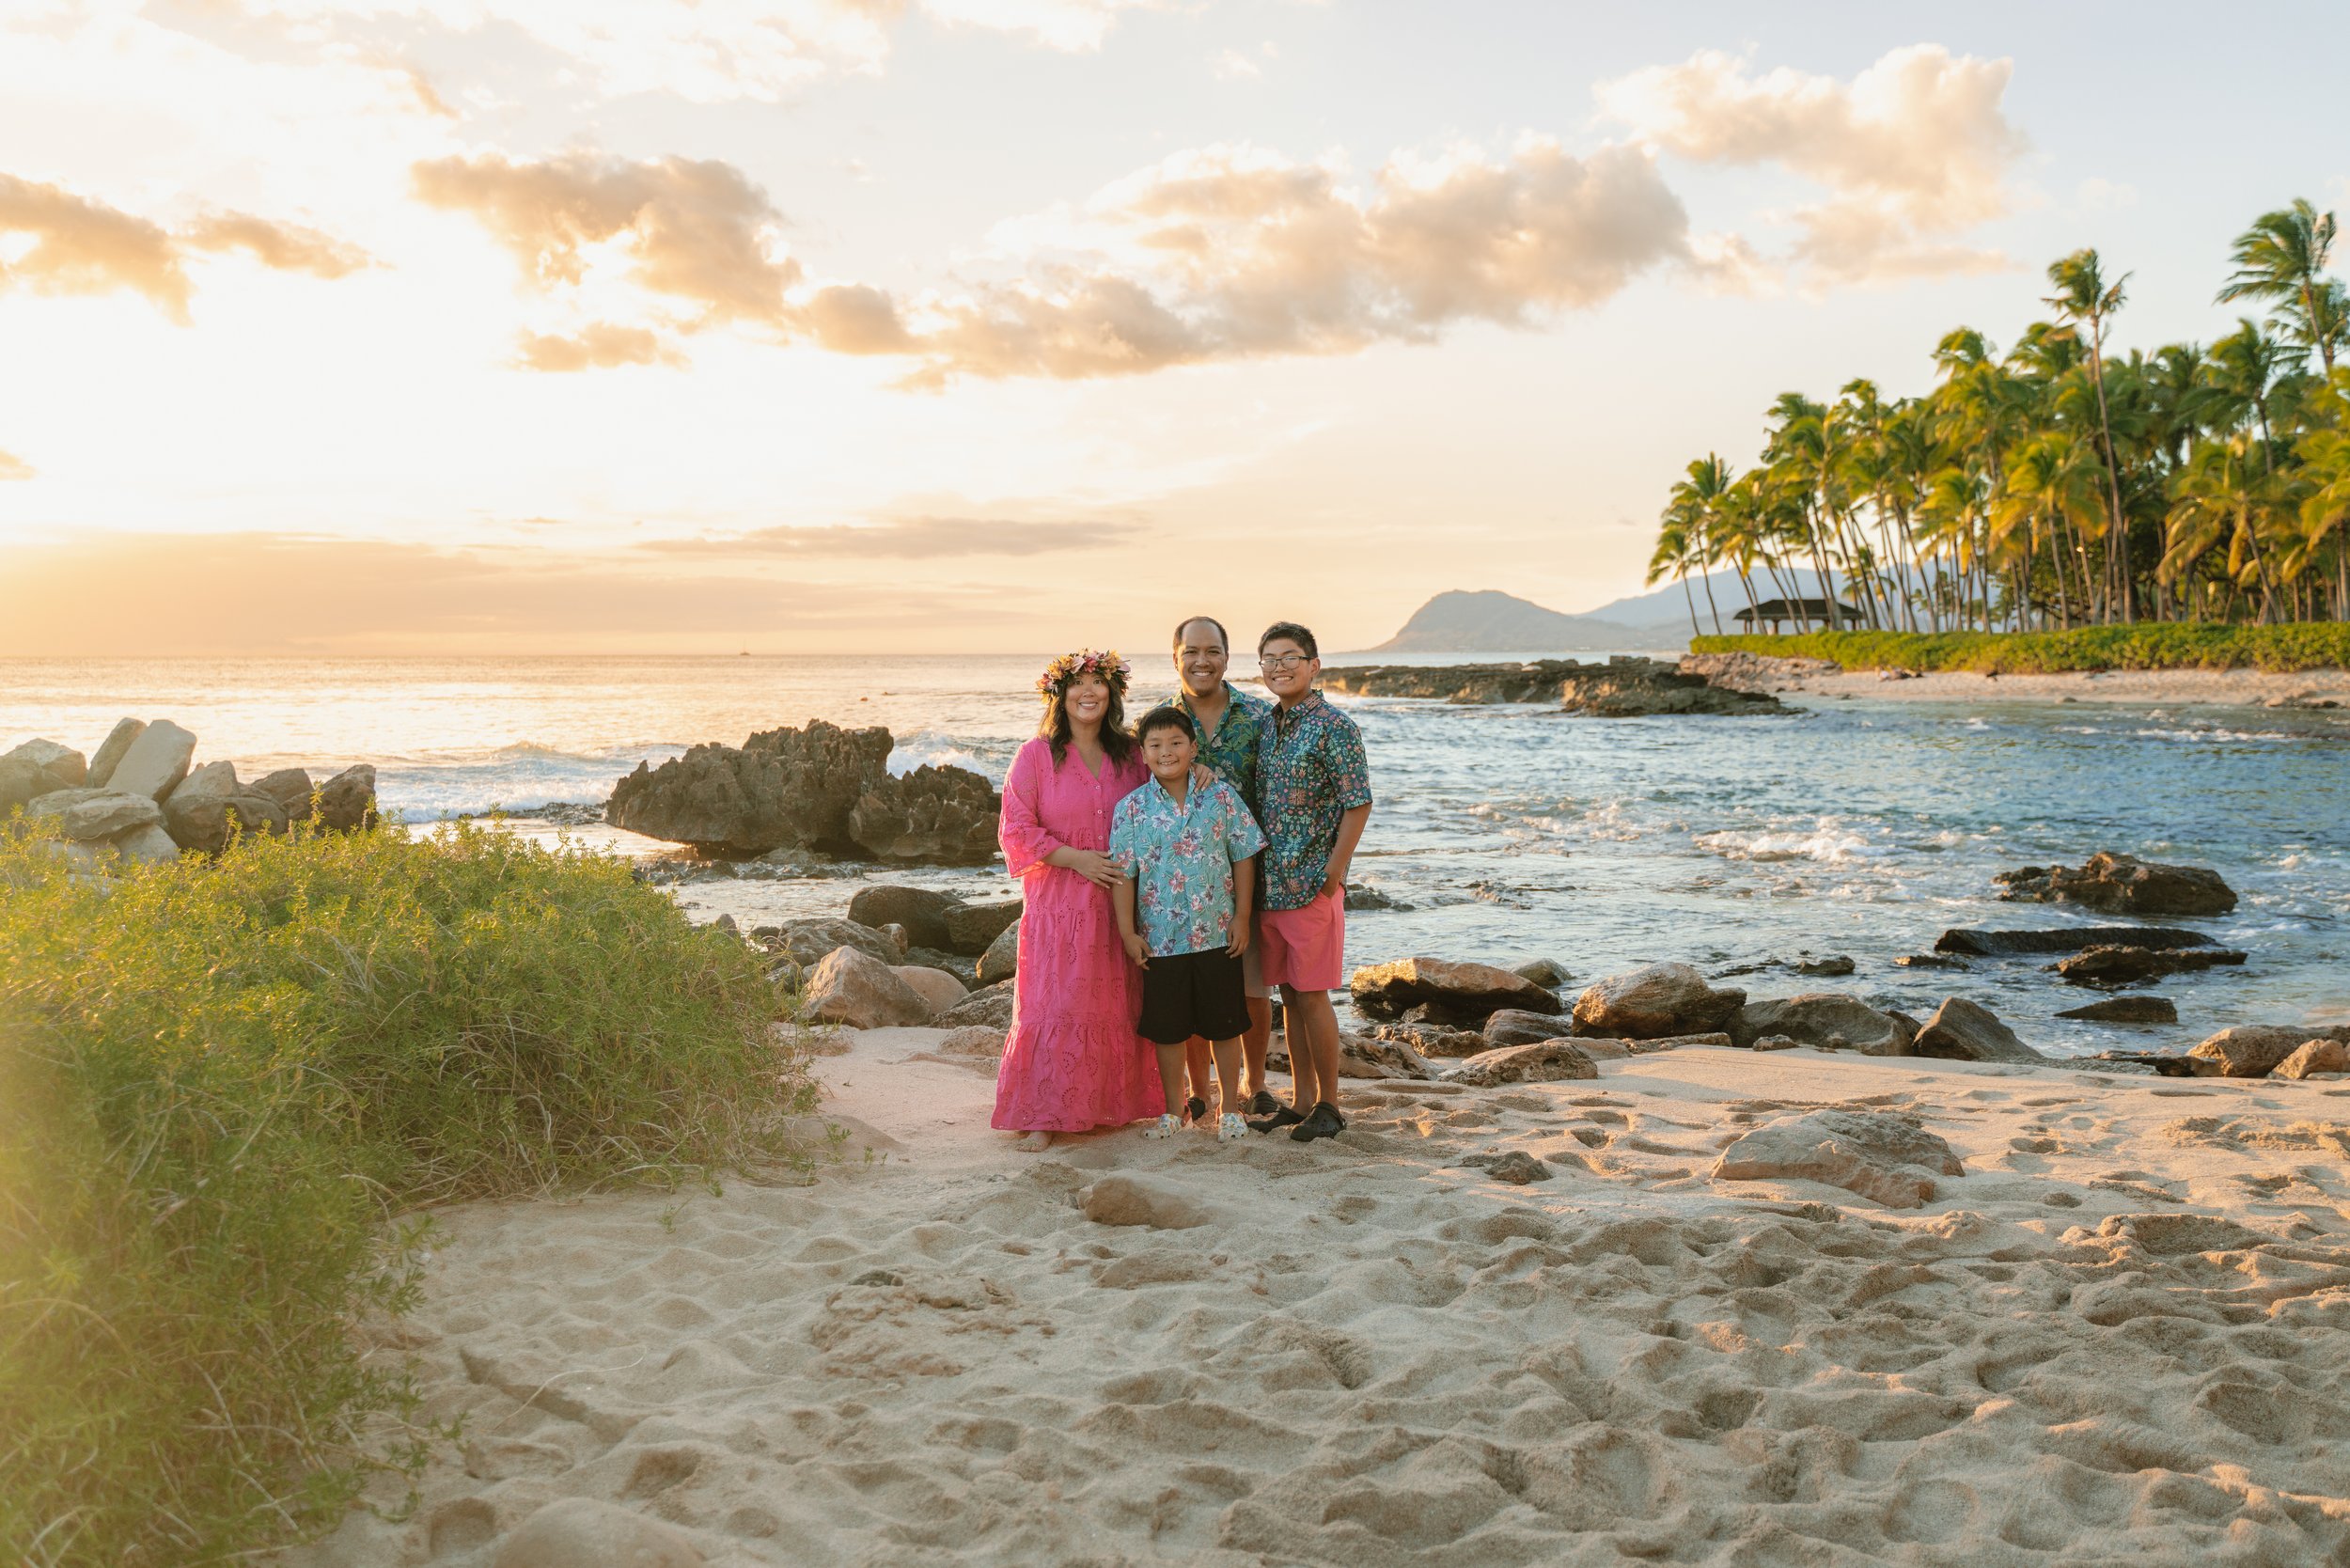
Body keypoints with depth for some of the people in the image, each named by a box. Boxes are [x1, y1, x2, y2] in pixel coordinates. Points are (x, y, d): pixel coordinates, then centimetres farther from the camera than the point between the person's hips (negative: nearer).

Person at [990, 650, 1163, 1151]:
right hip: (1059, 906, -3)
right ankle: (1042, 1118, -1)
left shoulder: (1130, 754, 9)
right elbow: (1017, 831, -6)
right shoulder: (1036, 756, -2)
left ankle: (1115, 1106, 22)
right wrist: (1076, 858, -14)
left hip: (1119, 905, 4)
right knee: (1053, 1006, -6)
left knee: (1120, 1006, 8)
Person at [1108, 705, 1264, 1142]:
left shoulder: (1221, 796, -3)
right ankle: (1174, 1109, 26)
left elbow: (1243, 856, 2)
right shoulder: (1132, 808, -3)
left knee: (1224, 1026, 9)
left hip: (1218, 934, 0)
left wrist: (1241, 918, -1)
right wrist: (1127, 931, -4)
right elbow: (1122, 874, 0)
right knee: (1167, 1028, 10)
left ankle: (1230, 1108, 24)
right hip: (1159, 939, 0)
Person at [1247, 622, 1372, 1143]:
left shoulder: (1333, 727, -10)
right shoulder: (1267, 727, 11)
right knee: (1289, 993, 12)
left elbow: (1358, 803, -13)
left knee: (1312, 995, -1)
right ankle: (1301, 1099, 21)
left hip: (1312, 885, -7)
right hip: (1269, 883, 7)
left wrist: (1334, 872, -14)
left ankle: (1328, 1105, 11)